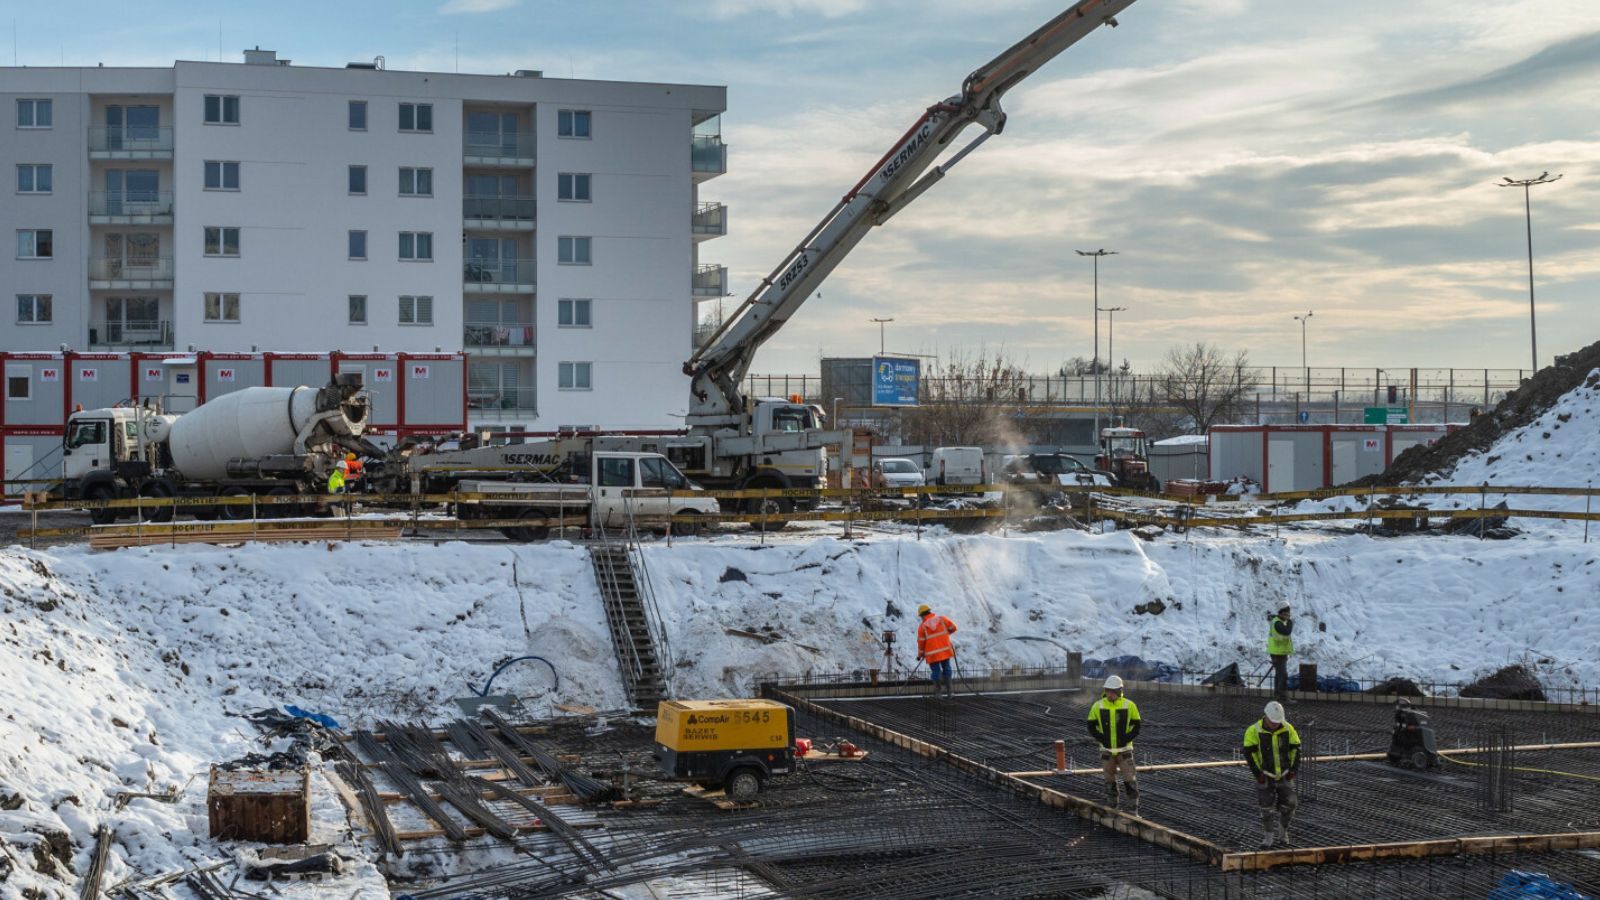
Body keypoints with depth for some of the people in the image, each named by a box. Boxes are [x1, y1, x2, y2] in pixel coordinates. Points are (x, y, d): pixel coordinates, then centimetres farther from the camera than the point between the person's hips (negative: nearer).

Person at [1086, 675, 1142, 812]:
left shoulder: (1129, 705, -7)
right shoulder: (1098, 706, -5)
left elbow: (1136, 727, -2)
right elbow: (1091, 727, 1)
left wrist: (1125, 739, -16)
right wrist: (1103, 739, -12)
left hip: (1125, 750, -1)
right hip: (1107, 750, 1)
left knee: (1130, 780, -5)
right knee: (1110, 780, 10)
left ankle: (1134, 810, 2)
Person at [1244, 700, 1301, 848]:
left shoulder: (1288, 729, -8)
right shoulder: (1255, 731, -16)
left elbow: (1295, 749, 1)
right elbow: (1249, 752, -14)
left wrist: (1294, 770, -5)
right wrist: (1258, 773, -15)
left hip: (1284, 775, 2)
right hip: (1265, 776, -2)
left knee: (1288, 804, -2)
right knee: (1266, 807, 0)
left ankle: (1282, 831, 20)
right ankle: (1268, 836, 13)